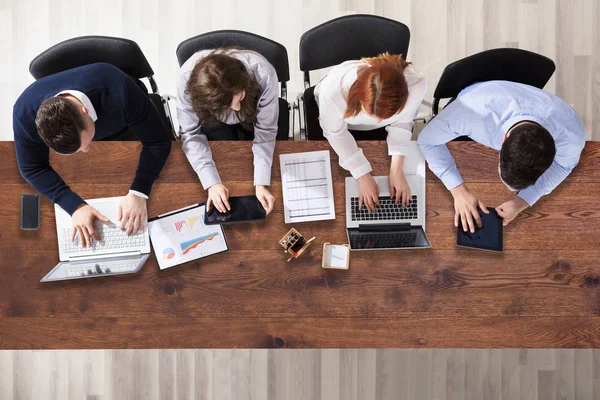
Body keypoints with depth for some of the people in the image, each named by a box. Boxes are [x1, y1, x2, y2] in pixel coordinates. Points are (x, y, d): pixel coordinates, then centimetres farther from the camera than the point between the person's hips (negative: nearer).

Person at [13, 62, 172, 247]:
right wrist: (75, 206, -37)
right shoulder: (25, 113, -39)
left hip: (127, 127, -1)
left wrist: (138, 193, -47)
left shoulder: (119, 92, -48)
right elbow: (32, 168, -24)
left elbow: (158, 141, -36)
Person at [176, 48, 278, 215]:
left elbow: (265, 131, -29)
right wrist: (212, 182, -37)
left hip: (253, 115, 0)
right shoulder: (187, 78, -40)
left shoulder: (264, 74, -42)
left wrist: (261, 183, -37)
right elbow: (191, 133, -28)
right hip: (212, 119, 0)